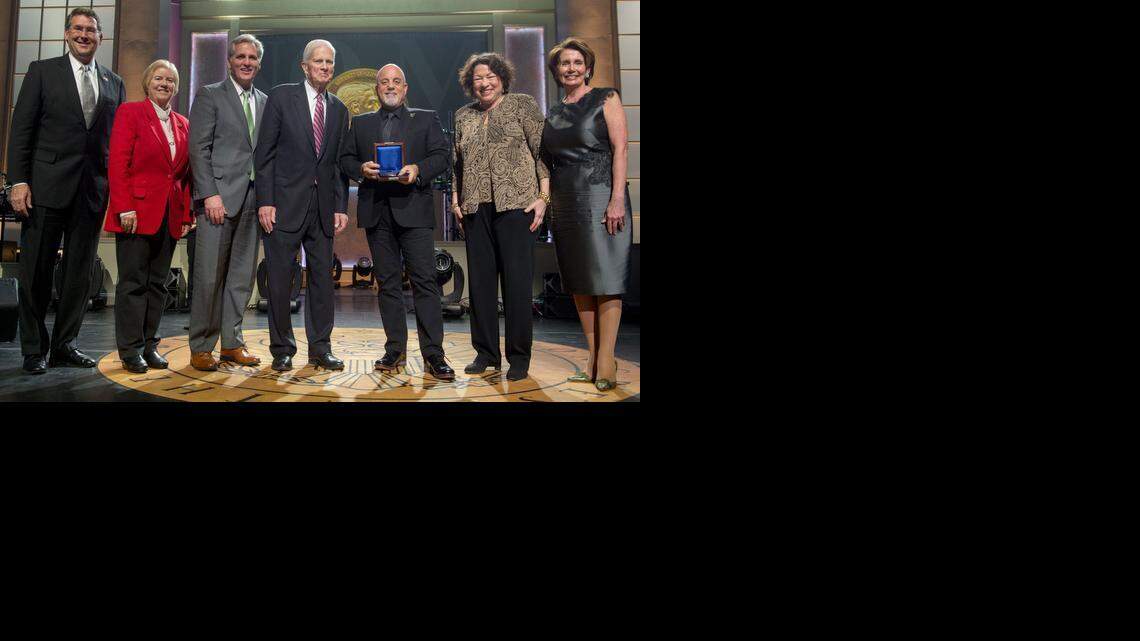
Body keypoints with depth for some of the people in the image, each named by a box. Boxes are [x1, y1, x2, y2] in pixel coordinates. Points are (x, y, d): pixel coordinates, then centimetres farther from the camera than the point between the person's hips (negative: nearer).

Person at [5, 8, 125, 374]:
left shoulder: (114, 83, 14)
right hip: (48, 186, -3)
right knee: (36, 271, 2)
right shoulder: (42, 71, 5)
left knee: (80, 272, 7)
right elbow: (21, 129, 0)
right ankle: (34, 350, 11)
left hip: (94, 189, 3)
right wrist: (18, 181, -9)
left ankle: (64, 345, 17)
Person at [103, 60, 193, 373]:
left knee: (158, 283, 8)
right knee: (133, 282, -1)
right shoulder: (130, 112, 0)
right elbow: (118, 163, -7)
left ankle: (149, 345, 15)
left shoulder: (183, 124, 15)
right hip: (137, 212, -5)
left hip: (170, 215, 5)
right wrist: (125, 208, -15)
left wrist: (187, 213, 6)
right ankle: (130, 350, 5)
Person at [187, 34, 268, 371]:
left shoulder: (265, 102, 18)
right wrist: (210, 194, -13)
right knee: (209, 276, -4)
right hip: (219, 196, -5)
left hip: (253, 199, 5)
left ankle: (231, 342, 15)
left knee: (242, 276, 7)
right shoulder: (209, 96, 4)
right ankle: (201, 347, 4)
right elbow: (198, 149, -4)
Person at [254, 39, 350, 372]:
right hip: (285, 203, -4)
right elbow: (264, 153, -2)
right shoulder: (281, 97, 1)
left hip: (323, 206, 4)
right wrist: (265, 201, -9)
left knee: (322, 279, 5)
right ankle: (282, 350, 13)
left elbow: (340, 162, 13)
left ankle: (320, 349, 14)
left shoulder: (339, 109, 13)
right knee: (280, 279, 1)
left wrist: (341, 206, 5)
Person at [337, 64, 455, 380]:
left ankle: (433, 354, -10)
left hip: (413, 208, -3)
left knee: (425, 280, -10)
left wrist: (418, 170, -16)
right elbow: (345, 158, 14)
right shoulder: (360, 123, 19)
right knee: (388, 282, 6)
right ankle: (395, 350, 13)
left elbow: (441, 156, 3)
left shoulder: (426, 119, 12)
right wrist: (361, 169, -8)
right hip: (376, 211, 3)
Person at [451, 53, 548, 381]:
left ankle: (519, 357, 5)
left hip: (516, 204, -4)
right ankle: (485, 353, 15)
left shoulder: (522, 105, 5)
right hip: (475, 207, 5)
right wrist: (455, 199, 10)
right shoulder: (463, 115, 17)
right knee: (480, 280, 6)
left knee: (517, 279, -4)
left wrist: (543, 196, -9)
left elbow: (543, 152, -1)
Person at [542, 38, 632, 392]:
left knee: (605, 279, -7)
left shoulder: (605, 98, 2)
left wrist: (617, 200, -16)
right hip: (565, 205, 6)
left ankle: (606, 360, -4)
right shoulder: (553, 114, 18)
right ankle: (593, 358, 10)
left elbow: (619, 149, -6)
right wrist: (545, 202, 10)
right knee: (578, 282, 5)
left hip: (600, 198, -6)